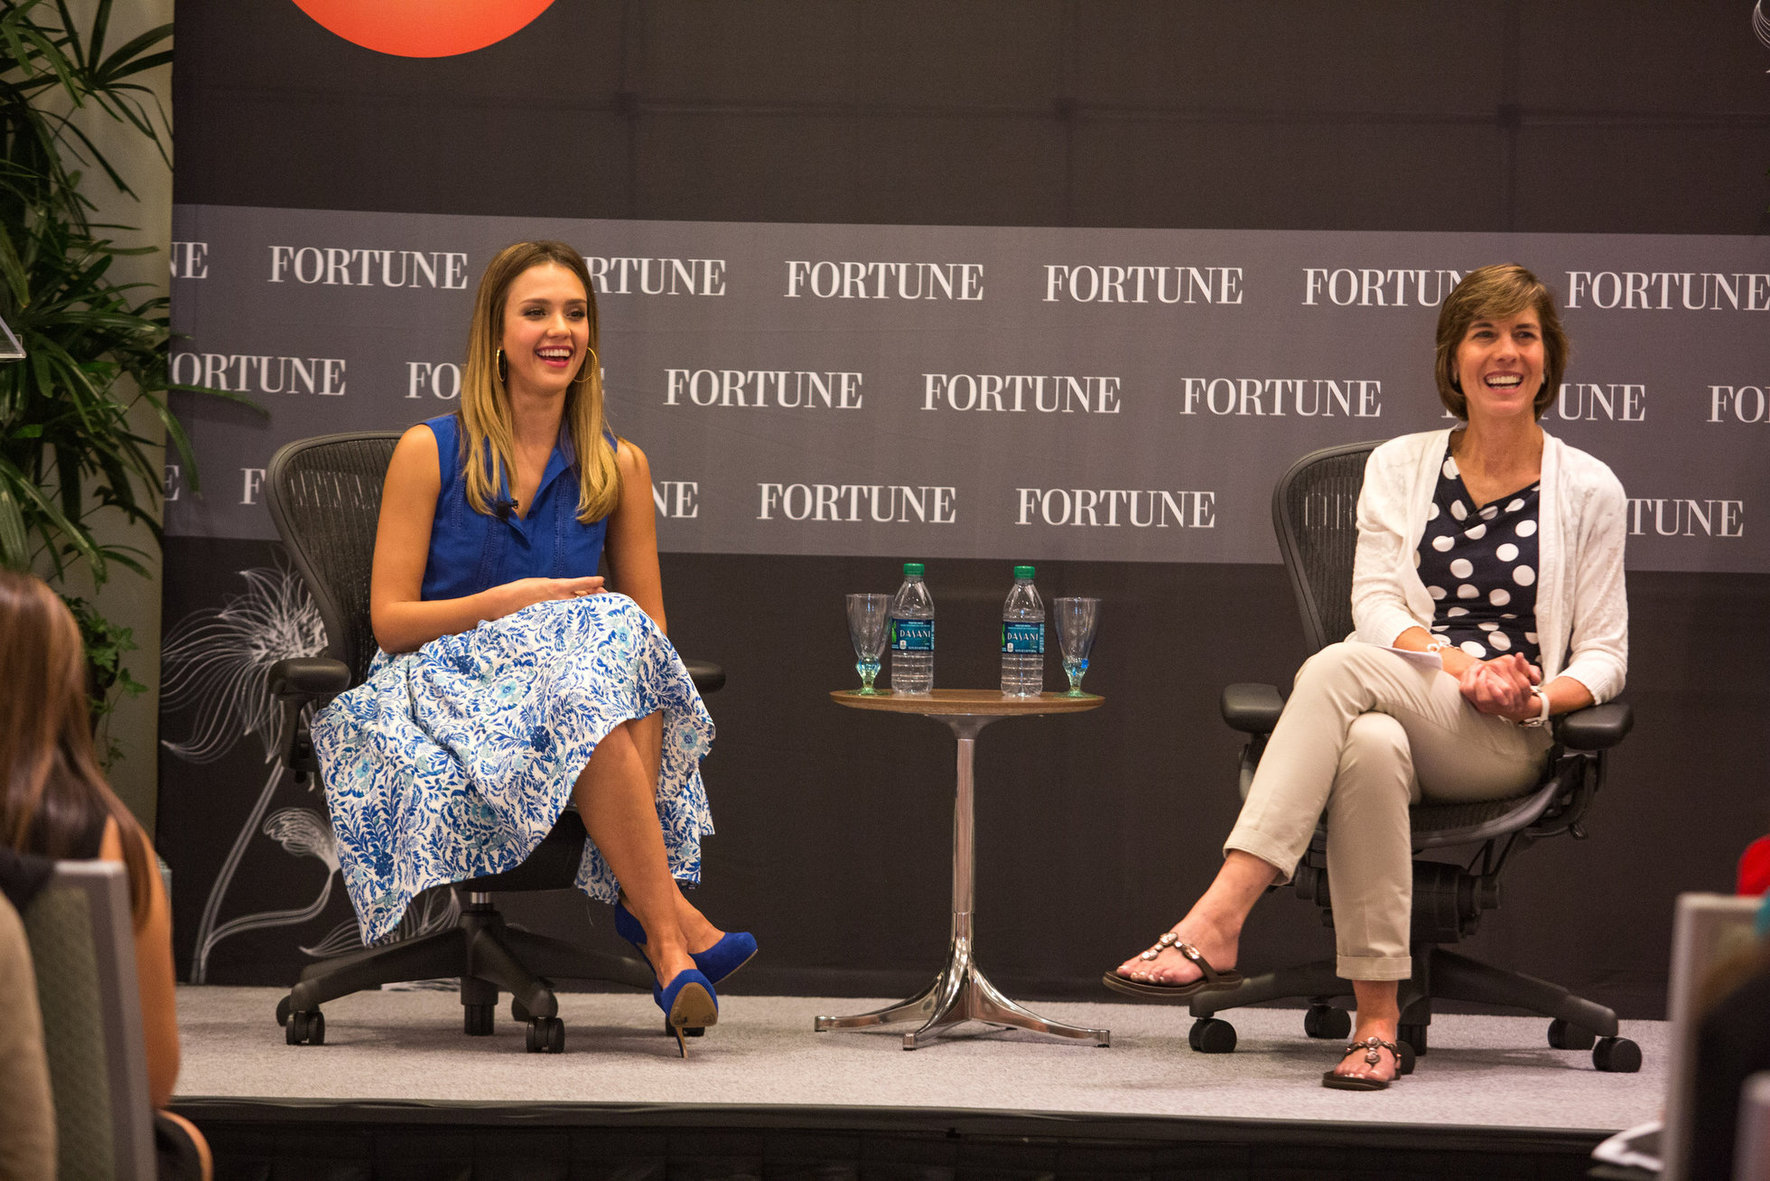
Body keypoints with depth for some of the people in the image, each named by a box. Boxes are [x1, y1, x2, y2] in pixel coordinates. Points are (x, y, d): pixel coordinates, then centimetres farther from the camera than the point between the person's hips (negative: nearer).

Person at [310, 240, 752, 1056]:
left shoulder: (618, 468, 11)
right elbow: (389, 620, 1)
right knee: (587, 692, -36)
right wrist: (506, 603, -14)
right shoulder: (430, 453, 4)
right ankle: (673, 927, -43)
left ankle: (640, 903, -43)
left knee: (618, 637, -34)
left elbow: (648, 628, 14)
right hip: (444, 690, -3)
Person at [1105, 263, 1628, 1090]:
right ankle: (1377, 1022, -41)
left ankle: (1217, 921, -46)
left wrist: (1539, 695, -11)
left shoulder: (1587, 491, 11)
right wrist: (1461, 665, -14)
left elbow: (1604, 655, 11)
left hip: (1506, 741, -2)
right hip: (1398, 714, 2)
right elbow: (1376, 606, 5)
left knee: (1339, 669, -34)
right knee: (1370, 747, -40)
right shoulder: (1399, 467, 17)